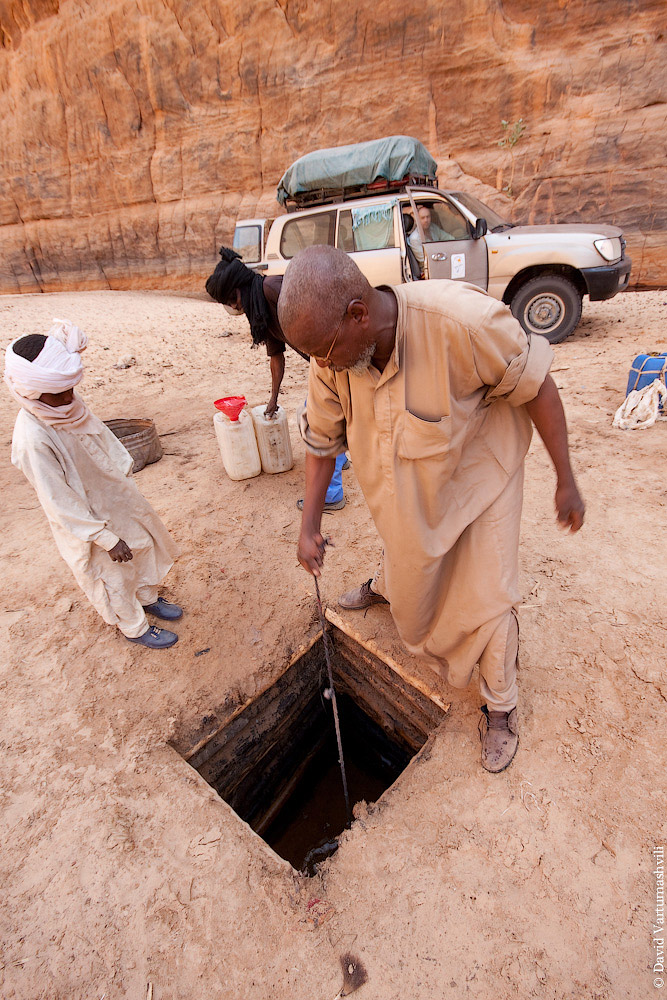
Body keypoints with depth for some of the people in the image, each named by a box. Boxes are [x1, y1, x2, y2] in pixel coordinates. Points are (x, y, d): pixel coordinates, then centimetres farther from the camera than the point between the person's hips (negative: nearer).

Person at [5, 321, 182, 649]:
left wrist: (126, 478, 14)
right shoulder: (32, 439, -32)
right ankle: (134, 627, 41)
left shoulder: (68, 404, -11)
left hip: (119, 497, 7)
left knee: (144, 546, 24)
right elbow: (60, 502, -27)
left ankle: (148, 597, 52)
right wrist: (107, 538, -22)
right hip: (88, 520, -7)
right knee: (115, 576, 15)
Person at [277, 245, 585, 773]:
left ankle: (500, 705, 29)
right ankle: (385, 586, 64)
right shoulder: (331, 358, -21)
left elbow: (537, 387, -23)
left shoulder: (463, 320, -37)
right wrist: (310, 525, -5)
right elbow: (322, 440, -7)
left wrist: (566, 482, -14)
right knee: (406, 557, 25)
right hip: (409, 483, 4)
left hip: (480, 470, -3)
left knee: (486, 596, 2)